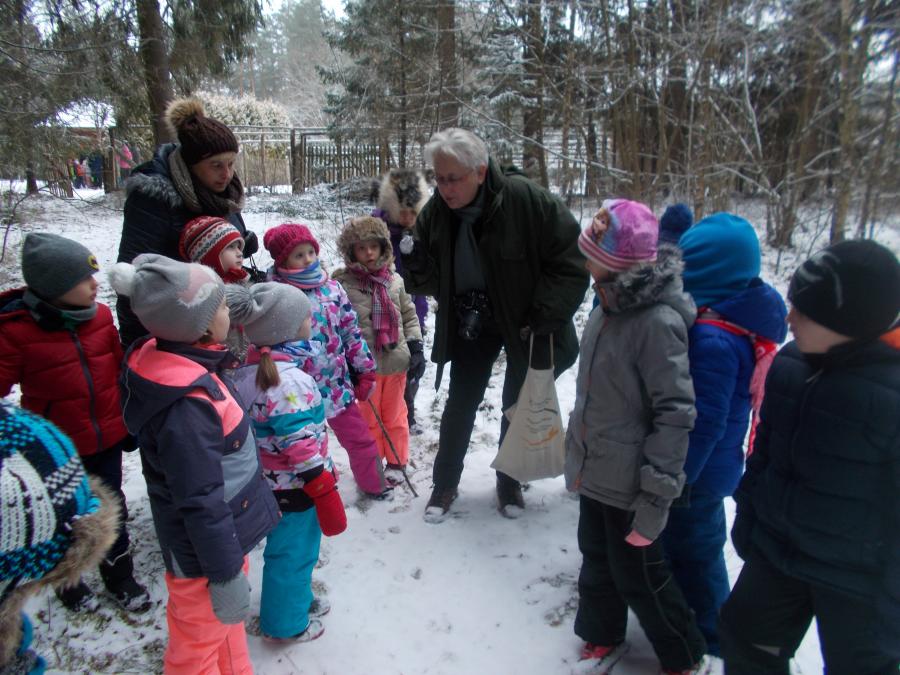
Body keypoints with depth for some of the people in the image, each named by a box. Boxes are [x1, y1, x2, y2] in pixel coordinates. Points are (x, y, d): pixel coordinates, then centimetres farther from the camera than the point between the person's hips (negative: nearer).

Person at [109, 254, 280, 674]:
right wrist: (226, 574, -19)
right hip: (205, 547, -9)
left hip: (226, 526, 9)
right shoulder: (185, 407, -35)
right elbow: (201, 502, -29)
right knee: (201, 636, 17)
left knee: (225, 625, 31)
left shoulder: (183, 362, -4)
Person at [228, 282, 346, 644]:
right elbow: (302, 448, -27)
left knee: (289, 547, 27)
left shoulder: (248, 368, 0)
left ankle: (297, 598, 49)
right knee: (293, 552, 12)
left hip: (269, 480, 9)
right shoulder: (290, 381, -29)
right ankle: (285, 624, 32)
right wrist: (326, 495, -18)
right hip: (295, 488, -9)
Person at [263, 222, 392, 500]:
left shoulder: (332, 287, 0)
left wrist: (365, 370, 6)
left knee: (360, 438, 19)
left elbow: (351, 331, 5)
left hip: (338, 382, 4)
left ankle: (374, 484, 42)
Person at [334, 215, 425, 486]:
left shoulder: (395, 280, 2)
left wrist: (416, 349, 1)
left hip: (396, 361, 2)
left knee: (395, 414, 16)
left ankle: (397, 462, 34)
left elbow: (409, 316, 9)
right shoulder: (342, 283, -8)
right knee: (369, 417, 14)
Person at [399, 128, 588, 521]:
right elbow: (430, 281, -8)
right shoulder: (436, 213, -13)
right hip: (470, 324, 3)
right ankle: (445, 483, 29)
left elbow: (572, 260, -20)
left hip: (525, 326, -2)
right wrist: (410, 259, -29)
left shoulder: (526, 200, -27)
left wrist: (544, 318, -21)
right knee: (460, 403, 10)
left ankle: (508, 482, 35)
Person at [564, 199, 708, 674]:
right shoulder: (610, 305, 1)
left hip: (629, 483, -7)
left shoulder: (659, 322, -25)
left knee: (638, 574, 12)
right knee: (597, 559, 23)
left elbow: (675, 414, -24)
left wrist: (656, 497, -21)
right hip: (594, 470, 8)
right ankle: (602, 635, 46)